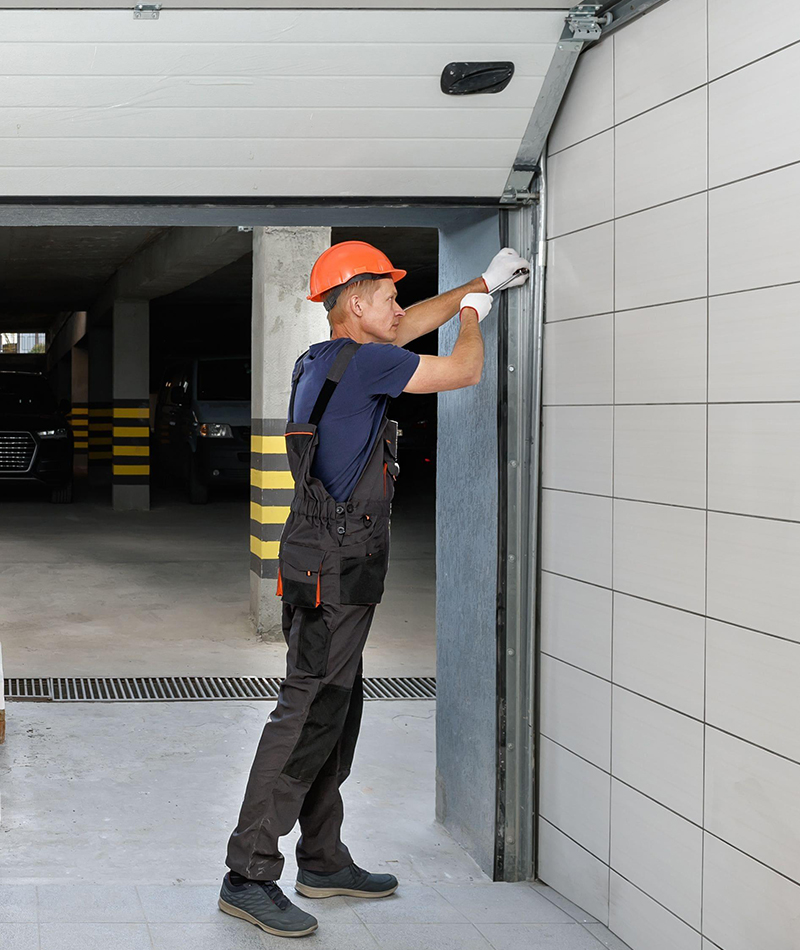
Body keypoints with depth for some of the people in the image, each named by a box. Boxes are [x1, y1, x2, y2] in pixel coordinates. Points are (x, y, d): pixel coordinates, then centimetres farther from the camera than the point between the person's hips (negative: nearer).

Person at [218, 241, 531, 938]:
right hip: (336, 571, -10)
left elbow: (409, 325, 29)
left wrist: (484, 282, 35)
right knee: (308, 716, -10)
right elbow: (464, 370, -7)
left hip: (330, 569, 10)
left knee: (335, 713, 15)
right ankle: (249, 875, -8)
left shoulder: (326, 359, 14)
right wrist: (473, 314, 14)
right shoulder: (363, 362, -15)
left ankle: (323, 859, 24)